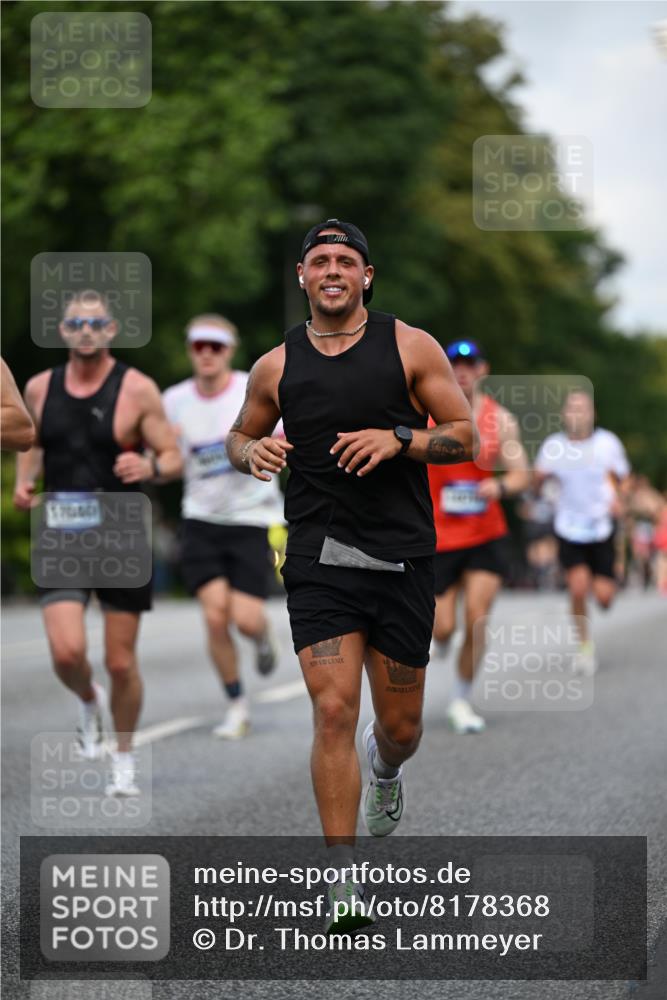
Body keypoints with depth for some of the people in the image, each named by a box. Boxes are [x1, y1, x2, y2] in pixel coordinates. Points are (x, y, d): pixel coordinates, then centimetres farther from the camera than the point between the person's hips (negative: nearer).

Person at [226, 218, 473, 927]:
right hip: (319, 560, 0)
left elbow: (465, 437, 2)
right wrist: (253, 452, -3)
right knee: (333, 711, -13)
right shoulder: (276, 366, 7)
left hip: (402, 557, 0)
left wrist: (398, 439, -15)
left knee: (399, 726, 10)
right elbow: (239, 436, 21)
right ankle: (342, 882, -7)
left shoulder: (410, 347, 2)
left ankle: (384, 768, 49)